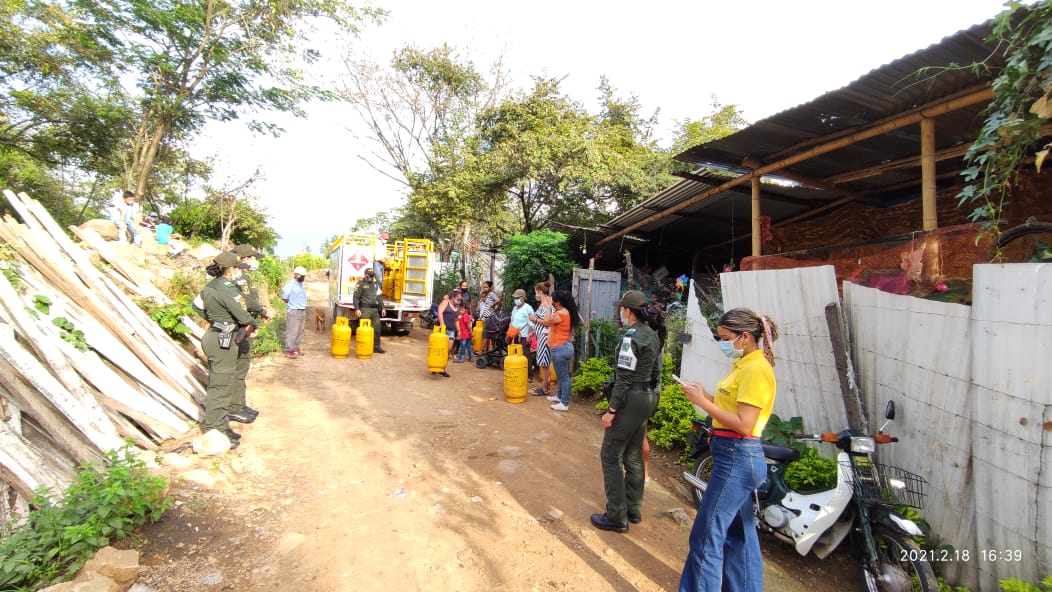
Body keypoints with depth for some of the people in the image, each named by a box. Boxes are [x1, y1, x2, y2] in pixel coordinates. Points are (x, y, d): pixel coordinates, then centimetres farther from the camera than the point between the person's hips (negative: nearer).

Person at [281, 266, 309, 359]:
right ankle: (289, 351, 3)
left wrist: (303, 306, 9)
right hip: (293, 312, -8)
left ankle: (296, 348, 24)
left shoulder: (301, 283, 12)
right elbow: (284, 297, -15)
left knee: (299, 332, 13)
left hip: (302, 311, 8)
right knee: (292, 332, -4)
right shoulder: (290, 284, -14)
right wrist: (292, 304, -3)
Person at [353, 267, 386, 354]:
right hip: (365, 309, -6)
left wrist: (382, 308, 14)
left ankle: (376, 347, 15)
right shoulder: (360, 283, -2)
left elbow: (379, 297, 19)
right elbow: (356, 297, -7)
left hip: (375, 309, 6)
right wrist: (357, 309, -16)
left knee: (377, 328, 6)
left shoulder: (375, 283, 16)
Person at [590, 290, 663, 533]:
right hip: (647, 398, 9)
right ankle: (633, 510, 30)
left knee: (610, 456, 1)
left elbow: (624, 378, -21)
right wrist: (650, 400, 21)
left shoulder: (632, 337, -19)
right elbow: (656, 372, 14)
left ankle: (617, 517, 8)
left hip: (630, 400, -9)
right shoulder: (652, 335, 8)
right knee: (633, 456, 18)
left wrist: (611, 410, -17)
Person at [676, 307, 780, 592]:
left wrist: (702, 402, -20)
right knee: (740, 534, 21)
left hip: (737, 459, -10)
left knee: (706, 536, 0)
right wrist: (704, 394, -2)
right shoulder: (744, 364, 10)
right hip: (739, 458, 10)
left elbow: (744, 425, -23)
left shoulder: (756, 369, -18)